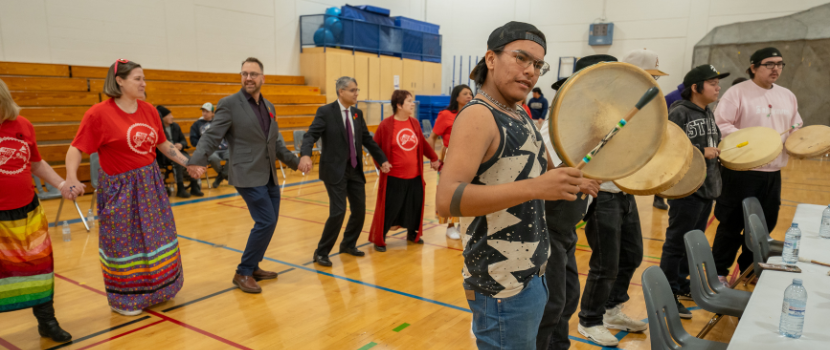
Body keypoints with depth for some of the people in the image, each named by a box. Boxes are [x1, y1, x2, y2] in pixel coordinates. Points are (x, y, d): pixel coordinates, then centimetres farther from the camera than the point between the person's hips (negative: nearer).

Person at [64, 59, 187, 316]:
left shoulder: (149, 110, 3)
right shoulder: (99, 113, -13)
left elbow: (164, 145, 12)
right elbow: (76, 149, -13)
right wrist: (71, 179, -28)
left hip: (151, 182, 6)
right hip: (120, 187, -5)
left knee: (158, 237, 14)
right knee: (124, 243, 6)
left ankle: (157, 288, 34)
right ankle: (124, 299, 25)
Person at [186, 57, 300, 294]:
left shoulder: (269, 106, 14)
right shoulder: (229, 104, -7)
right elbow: (212, 136, -14)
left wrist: (295, 161, 22)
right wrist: (197, 161, -29)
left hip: (269, 176, 7)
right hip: (248, 175, -7)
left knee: (269, 223, 11)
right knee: (266, 222, -12)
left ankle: (253, 267, 28)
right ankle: (243, 273, 4)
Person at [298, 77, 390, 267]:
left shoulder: (357, 113, 9)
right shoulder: (325, 112, -9)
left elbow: (367, 140, 16)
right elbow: (311, 135, -17)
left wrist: (382, 160, 14)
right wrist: (305, 155, -36)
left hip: (355, 168, 6)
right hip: (335, 169, -6)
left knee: (359, 209, 9)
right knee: (338, 211, -12)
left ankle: (348, 244, 32)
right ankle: (321, 252, 5)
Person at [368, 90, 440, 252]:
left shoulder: (414, 123, 3)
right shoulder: (386, 125, -12)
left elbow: (423, 144, 15)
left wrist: (434, 158, 20)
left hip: (415, 177, 5)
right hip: (393, 178, -5)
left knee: (415, 207, 15)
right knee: (388, 209, 2)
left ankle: (412, 234, 38)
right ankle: (379, 239, 20)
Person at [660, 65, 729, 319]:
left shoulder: (708, 113, 13)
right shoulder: (678, 112, -15)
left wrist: (718, 151, 6)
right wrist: (701, 152, -23)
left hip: (707, 187, 9)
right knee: (677, 243, -1)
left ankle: (681, 285, 31)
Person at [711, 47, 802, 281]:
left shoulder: (787, 96, 14)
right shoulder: (737, 93, -8)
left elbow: (796, 127, 22)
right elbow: (720, 126, -14)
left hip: (773, 173, 7)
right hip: (741, 172, -7)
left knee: (764, 225, 14)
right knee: (732, 224, 1)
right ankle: (718, 272, 16)